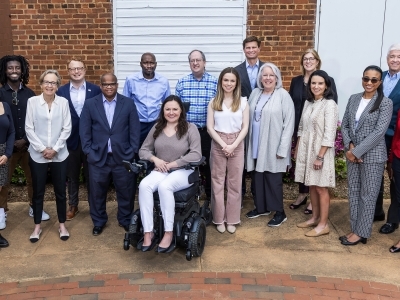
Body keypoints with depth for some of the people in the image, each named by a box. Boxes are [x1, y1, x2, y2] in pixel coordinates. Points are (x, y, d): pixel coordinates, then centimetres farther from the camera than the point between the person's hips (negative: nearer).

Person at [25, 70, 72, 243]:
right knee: (38, 192, 8)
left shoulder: (63, 102, -2)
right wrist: (42, 149, -10)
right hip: (37, 155, 0)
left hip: (59, 155, 1)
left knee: (60, 191, 9)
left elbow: (67, 129, -2)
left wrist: (55, 149, -9)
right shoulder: (32, 101, -4)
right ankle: (37, 227, 23)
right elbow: (29, 128, -4)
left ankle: (62, 225, 23)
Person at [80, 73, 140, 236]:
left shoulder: (128, 103, 2)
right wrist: (89, 152, -5)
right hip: (98, 157, 0)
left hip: (123, 157, 0)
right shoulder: (90, 104, 3)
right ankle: (98, 221, 30)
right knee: (97, 192, 10)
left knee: (126, 192, 8)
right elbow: (84, 130, 3)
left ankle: (125, 220, 29)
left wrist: (132, 152, -5)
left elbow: (135, 130, 2)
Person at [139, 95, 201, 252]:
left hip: (183, 171, -4)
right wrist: (155, 159, -9)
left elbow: (196, 155, -14)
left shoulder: (190, 128, -4)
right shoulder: (157, 127, 9)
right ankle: (148, 233, -23)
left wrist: (172, 164, -15)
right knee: (144, 185, -28)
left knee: (164, 186, -35)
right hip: (160, 171, 4)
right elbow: (143, 150, 13)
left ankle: (169, 234, -24)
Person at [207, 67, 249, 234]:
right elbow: (210, 127, -2)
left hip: (237, 145, 0)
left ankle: (232, 219, 16)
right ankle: (219, 219, 15)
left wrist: (233, 145, -14)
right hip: (218, 144, 0)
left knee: (235, 182, 5)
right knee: (217, 182, 5)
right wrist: (223, 144, -13)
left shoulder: (243, 102, 2)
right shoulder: (213, 102, 2)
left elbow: (245, 127, -2)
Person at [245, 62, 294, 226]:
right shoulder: (255, 93, 8)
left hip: (273, 146, -5)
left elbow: (289, 123, -12)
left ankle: (279, 212, 15)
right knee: (258, 177, 13)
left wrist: (282, 148, -15)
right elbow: (249, 118, 12)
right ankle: (261, 207, 28)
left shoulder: (283, 95, -9)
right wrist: (248, 142, 8)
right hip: (256, 145, 6)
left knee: (273, 180, 2)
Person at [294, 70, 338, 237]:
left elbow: (329, 134, -17)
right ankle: (315, 218, 27)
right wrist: (297, 148, 13)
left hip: (321, 151, -7)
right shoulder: (308, 103, 9)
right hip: (306, 149, 7)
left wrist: (320, 156, -20)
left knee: (321, 188, 0)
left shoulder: (330, 104, -13)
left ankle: (323, 224, 9)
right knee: (311, 186, 14)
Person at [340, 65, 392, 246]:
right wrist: (349, 146, -9)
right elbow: (344, 125, 7)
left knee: (368, 195, 3)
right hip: (352, 154, 5)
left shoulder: (385, 103, -8)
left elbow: (379, 132, -16)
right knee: (353, 193, 11)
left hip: (372, 155, -5)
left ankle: (361, 233, 13)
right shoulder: (353, 99, 7)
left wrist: (357, 151, -17)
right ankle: (355, 229, 22)